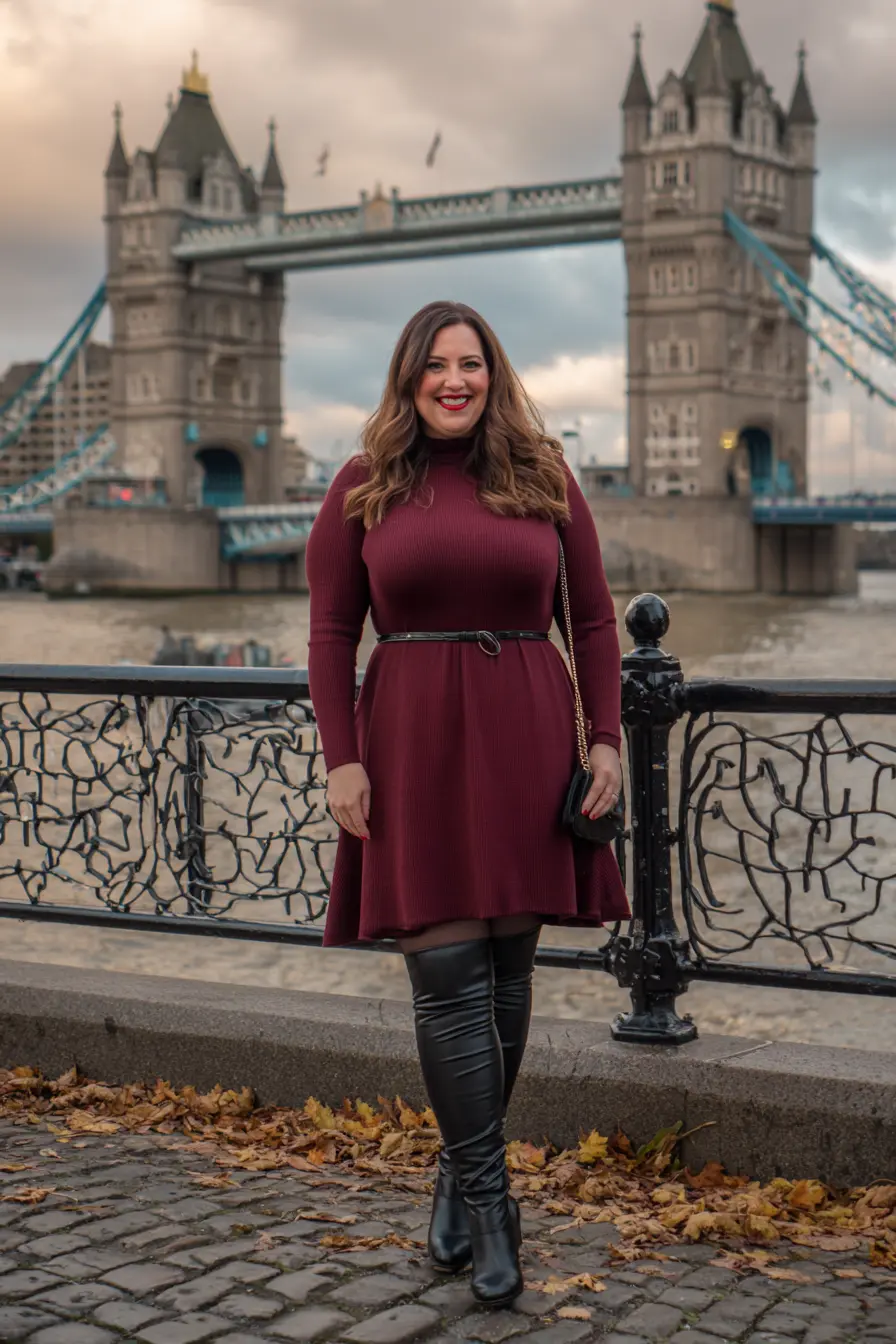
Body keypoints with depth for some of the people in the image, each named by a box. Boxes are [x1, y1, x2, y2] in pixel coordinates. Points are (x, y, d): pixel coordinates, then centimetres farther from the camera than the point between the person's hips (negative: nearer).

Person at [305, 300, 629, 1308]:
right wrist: (340, 760, -5)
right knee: (447, 976, -5)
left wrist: (606, 740, 0)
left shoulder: (544, 479, 8)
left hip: (527, 743, 2)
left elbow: (593, 622, 10)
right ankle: (487, 1203, 4)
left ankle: (462, 1170, 26)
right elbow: (331, 633, 4)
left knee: (506, 970, 8)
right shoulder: (362, 488, 5)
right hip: (414, 748, -1)